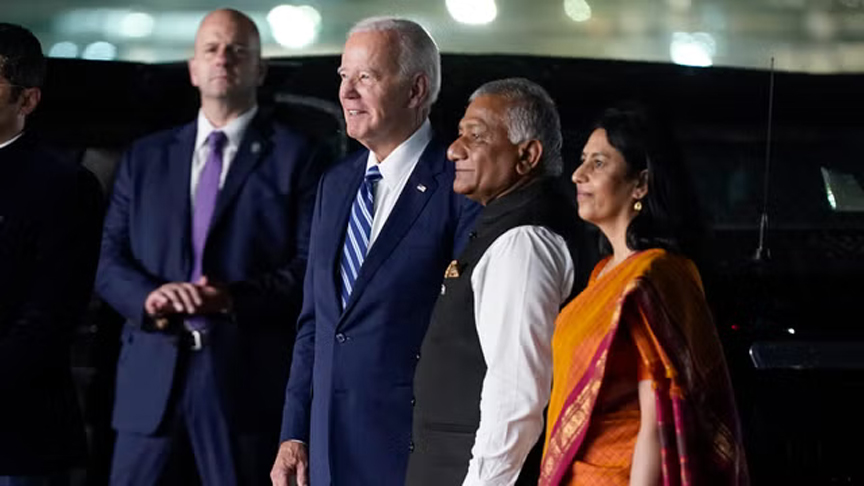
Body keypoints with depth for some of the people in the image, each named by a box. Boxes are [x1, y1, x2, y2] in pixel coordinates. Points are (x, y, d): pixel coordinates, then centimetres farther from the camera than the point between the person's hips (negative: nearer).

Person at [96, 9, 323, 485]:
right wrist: (150, 296, -12)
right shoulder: (145, 158, 17)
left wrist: (233, 298, -19)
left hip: (246, 376, -3)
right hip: (152, 375, 3)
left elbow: (310, 266, -3)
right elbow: (110, 262, 11)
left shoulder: (294, 156, 5)